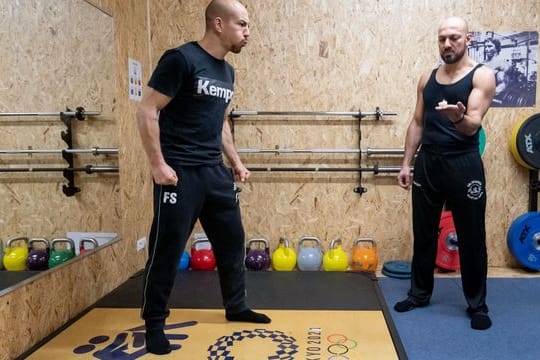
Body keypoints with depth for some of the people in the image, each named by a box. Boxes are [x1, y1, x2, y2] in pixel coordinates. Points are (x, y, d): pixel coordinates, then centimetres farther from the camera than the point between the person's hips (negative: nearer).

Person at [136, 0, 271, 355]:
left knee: (232, 239, 15)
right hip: (179, 172, -8)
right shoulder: (180, 59, -12)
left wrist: (236, 161, 18)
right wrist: (158, 164, -17)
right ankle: (154, 323, 19)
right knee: (167, 248, 1)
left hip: (215, 171, 8)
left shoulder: (227, 71, 13)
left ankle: (236, 307, 33)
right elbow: (147, 111, -14)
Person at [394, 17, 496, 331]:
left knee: (471, 237, 5)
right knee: (424, 233, 12)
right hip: (428, 163, 5)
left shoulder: (482, 76, -5)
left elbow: (473, 124, -17)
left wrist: (458, 117, -41)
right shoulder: (427, 78, 10)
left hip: (464, 164, -4)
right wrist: (407, 163, 6)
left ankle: (477, 304, 21)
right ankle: (420, 293, 28)